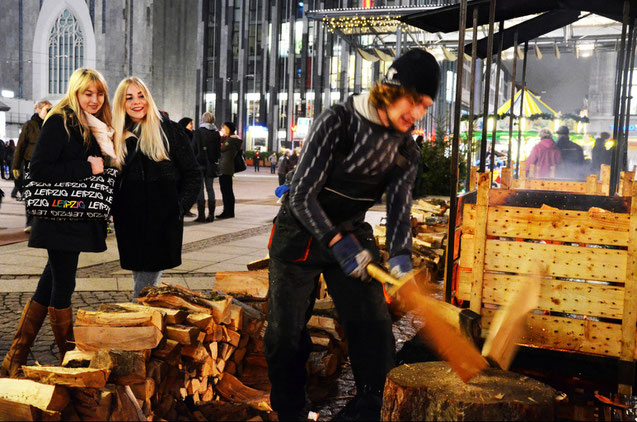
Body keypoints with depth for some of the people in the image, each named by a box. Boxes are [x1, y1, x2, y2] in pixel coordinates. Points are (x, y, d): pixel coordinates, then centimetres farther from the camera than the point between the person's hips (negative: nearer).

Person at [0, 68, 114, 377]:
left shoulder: (94, 126, 14)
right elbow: (39, 169, -18)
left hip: (80, 220, 9)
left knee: (51, 285, 12)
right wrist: (87, 168, -19)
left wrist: (103, 163, 0)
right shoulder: (59, 122, -11)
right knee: (62, 286, 1)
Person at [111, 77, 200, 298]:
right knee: (141, 280, 10)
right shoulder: (119, 137, 11)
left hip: (163, 222, -4)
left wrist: (179, 206, -9)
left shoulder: (169, 130, -1)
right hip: (129, 222, 4)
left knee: (144, 288, -5)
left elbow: (192, 174, 1)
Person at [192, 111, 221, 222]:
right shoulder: (216, 133, 3)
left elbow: (194, 148, -7)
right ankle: (211, 214, 10)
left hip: (200, 163, -4)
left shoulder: (198, 132, -8)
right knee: (210, 188, 10)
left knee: (200, 189, 0)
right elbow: (218, 149, 7)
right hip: (211, 163, 4)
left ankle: (201, 215, -3)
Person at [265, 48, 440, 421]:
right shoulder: (338, 122, -19)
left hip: (353, 235, 4)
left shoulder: (406, 151, -3)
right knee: (286, 334, 2)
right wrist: (337, 243, -30)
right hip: (300, 234, -3)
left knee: (374, 326, -5)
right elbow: (303, 196, -21)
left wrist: (400, 256, -28)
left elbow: (400, 209, -8)